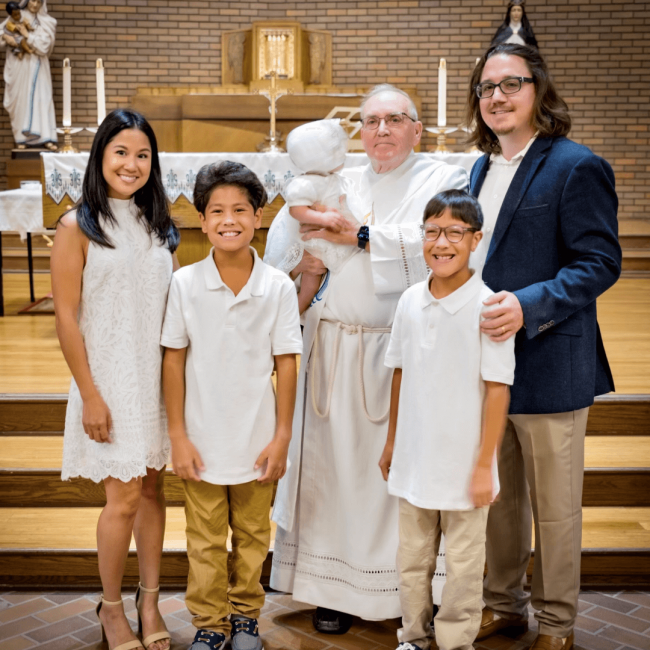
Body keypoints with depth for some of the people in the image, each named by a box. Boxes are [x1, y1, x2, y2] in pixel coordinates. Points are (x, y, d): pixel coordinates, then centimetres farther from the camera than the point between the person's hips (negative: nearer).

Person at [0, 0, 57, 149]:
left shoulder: (46, 23, 7)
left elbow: (43, 45, -5)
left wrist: (26, 35, -12)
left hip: (36, 66, -1)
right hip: (18, 65, 1)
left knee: (41, 98, -9)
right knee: (20, 98, -1)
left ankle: (46, 137, -14)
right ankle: (21, 138, 2)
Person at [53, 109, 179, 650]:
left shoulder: (158, 225, 8)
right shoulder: (78, 227, -8)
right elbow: (66, 317, -10)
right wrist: (90, 395, -13)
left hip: (159, 378, 5)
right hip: (110, 381, -5)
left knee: (153, 489, 11)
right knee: (124, 499, -1)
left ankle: (150, 600, 26)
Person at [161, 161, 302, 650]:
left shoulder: (279, 287, -8)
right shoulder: (185, 284, -8)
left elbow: (286, 363, -3)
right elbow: (174, 360, -3)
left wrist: (282, 436, -3)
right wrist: (178, 436, -4)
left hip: (257, 439, 0)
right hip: (203, 439, 0)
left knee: (252, 536, 17)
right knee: (205, 541, 13)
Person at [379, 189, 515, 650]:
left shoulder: (488, 308, -15)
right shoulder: (410, 302, 0)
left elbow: (497, 389, -13)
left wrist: (485, 465, -13)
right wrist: (391, 443, 14)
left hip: (463, 467, -4)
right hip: (413, 459, 5)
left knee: (463, 565, 10)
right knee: (412, 558, 18)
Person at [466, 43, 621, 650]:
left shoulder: (576, 167, -11)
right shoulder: (483, 167, 13)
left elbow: (600, 263, -16)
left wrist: (529, 305, -27)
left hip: (548, 367, -7)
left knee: (553, 508, 8)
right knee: (496, 498, 18)